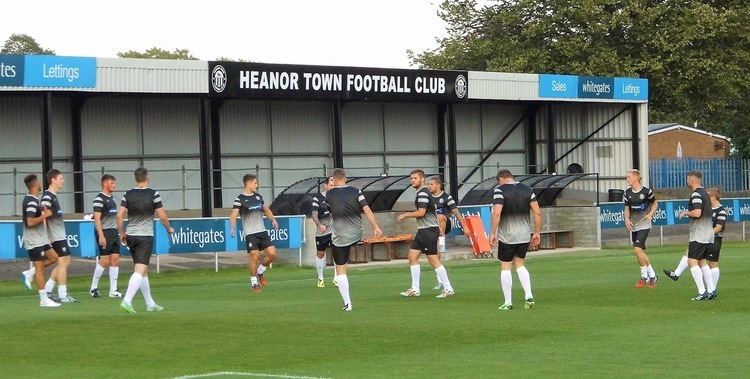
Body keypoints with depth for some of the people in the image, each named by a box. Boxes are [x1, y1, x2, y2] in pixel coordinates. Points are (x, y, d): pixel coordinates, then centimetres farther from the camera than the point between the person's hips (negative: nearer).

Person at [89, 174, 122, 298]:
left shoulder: (112, 198, 15)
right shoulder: (99, 199, -11)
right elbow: (97, 218, -16)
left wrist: (118, 231, 20)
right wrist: (101, 236, -22)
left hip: (114, 232, 8)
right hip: (104, 232, -8)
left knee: (115, 260, 4)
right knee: (105, 260, -8)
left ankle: (113, 290, 6)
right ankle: (93, 288, 5)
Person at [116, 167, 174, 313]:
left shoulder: (128, 195, 2)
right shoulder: (154, 194, -8)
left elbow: (120, 215, -1)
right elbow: (162, 216, -6)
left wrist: (122, 233, 12)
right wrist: (169, 228, 11)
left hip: (130, 236, 5)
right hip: (146, 236, -5)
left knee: (143, 272, 14)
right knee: (139, 271, -9)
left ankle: (150, 304, 22)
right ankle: (127, 301, -24)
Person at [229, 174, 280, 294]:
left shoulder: (258, 196, 12)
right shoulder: (240, 199, -7)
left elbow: (266, 209, 26)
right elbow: (234, 215, -16)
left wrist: (273, 220, 11)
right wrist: (232, 228, -33)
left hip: (262, 231, 6)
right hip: (250, 233, -6)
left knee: (272, 253, -2)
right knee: (254, 256, -10)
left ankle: (259, 273, 22)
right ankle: (254, 283, 5)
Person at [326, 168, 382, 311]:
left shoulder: (329, 194, -6)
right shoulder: (356, 191, -3)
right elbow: (367, 210, -8)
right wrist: (376, 227, -5)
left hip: (339, 237, -3)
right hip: (356, 235, 3)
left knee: (341, 271, 3)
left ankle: (347, 303, -1)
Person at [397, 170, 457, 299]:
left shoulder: (423, 193, -14)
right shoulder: (423, 192, 18)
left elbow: (421, 212, -21)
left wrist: (405, 215, -10)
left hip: (428, 230, -11)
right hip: (423, 230, 11)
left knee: (434, 260, -8)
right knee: (412, 256, 9)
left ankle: (448, 289, -4)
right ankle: (415, 289, 11)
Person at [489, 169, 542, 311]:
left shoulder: (500, 190, -9)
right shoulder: (527, 189, 6)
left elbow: (496, 213, -20)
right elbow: (537, 213, 3)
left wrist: (493, 233, -15)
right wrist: (537, 233, 10)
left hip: (507, 237, -5)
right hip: (524, 236, 5)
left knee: (505, 267, 6)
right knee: (520, 265, 19)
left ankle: (508, 303, 7)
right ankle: (529, 296, 4)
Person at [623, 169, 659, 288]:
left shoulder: (646, 191, -8)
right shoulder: (627, 193, 5)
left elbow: (655, 204, 5)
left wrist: (650, 214, -12)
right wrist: (627, 219, -6)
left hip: (644, 225, -6)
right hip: (633, 226, 6)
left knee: (637, 249, -17)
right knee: (641, 252, 9)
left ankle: (644, 276, -2)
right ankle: (652, 275, 22)